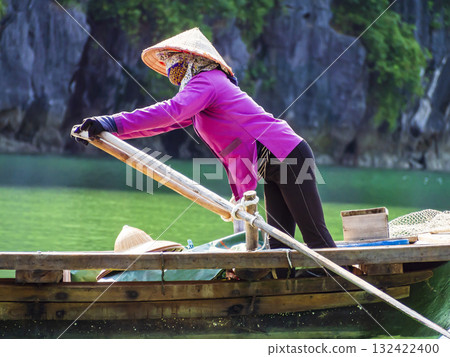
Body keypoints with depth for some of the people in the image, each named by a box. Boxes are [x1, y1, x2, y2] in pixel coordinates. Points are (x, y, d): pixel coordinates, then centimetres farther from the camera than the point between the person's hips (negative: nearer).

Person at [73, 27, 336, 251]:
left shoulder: (206, 81, -11)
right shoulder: (204, 86, 21)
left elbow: (171, 111, -28)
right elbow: (165, 123, 19)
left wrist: (114, 123, -32)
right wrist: (106, 131, 10)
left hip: (287, 157, -10)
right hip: (273, 168, 10)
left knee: (315, 234, -10)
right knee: (279, 241, 3)